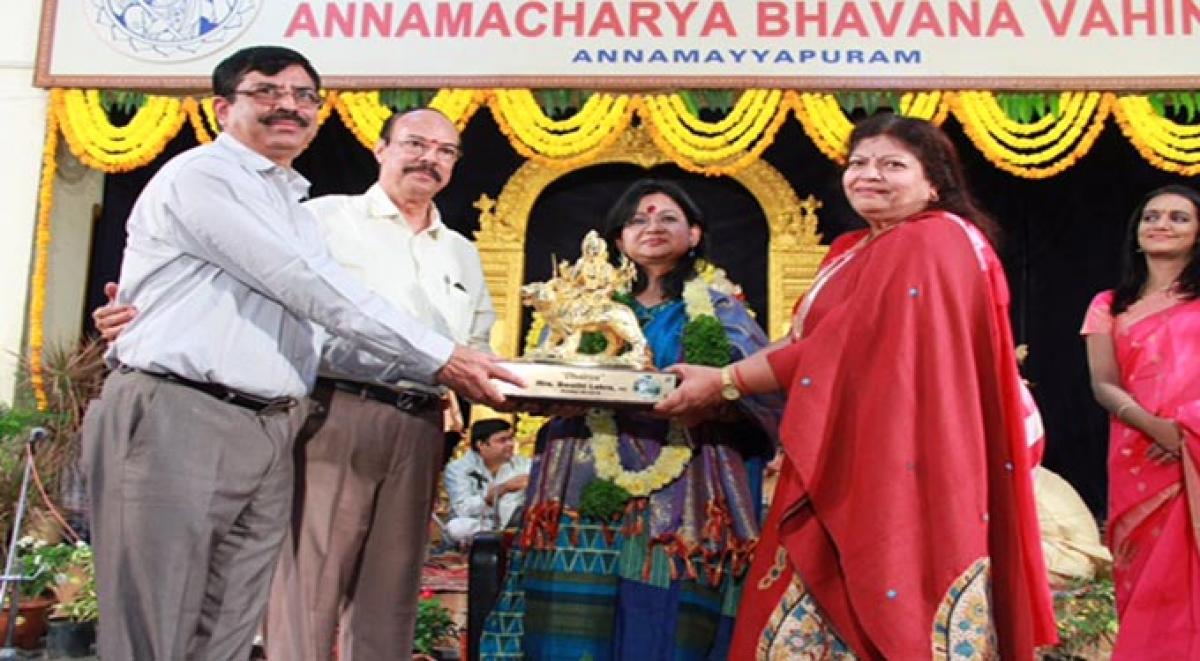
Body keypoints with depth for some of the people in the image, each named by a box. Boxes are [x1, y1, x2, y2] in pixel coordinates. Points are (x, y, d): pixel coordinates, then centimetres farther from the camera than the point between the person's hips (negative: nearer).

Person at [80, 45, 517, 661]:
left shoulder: (296, 211, 24)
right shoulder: (202, 176, -3)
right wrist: (438, 357, -10)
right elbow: (311, 287, -11)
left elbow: (329, 336, 18)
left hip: (268, 434, 8)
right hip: (175, 419, -7)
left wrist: (435, 373, 6)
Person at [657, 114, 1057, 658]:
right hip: (851, 467, 9)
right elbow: (813, 338, 15)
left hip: (896, 468, -9)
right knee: (817, 612, 9)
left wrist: (723, 383, -11)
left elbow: (842, 347, -17)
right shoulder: (852, 251, 18)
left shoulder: (931, 245, -12)